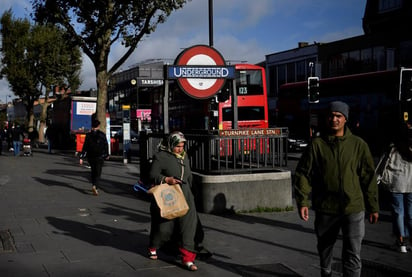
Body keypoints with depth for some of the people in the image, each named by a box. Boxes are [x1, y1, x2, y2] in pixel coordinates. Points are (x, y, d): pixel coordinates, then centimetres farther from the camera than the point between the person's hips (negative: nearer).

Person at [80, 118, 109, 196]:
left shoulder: (88, 135, -3)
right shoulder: (102, 135, -6)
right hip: (100, 157, -2)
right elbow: (106, 145, 0)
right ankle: (95, 186, -23)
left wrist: (82, 157, -4)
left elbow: (85, 146, -5)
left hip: (90, 157, 2)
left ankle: (94, 186, 26)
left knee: (93, 172, 19)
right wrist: (106, 155, 14)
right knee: (98, 173, -2)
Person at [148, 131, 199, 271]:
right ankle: (153, 248, 37)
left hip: (184, 196, 5)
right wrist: (166, 179, -24)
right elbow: (152, 175, -10)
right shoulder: (161, 157, -9)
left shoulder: (184, 156, 11)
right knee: (164, 226, 7)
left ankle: (188, 259, -2)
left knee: (189, 224, -6)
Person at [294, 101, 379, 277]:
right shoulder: (317, 144, -1)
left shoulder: (358, 145, 0)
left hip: (353, 209, -1)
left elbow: (368, 177, 4)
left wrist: (373, 207, 6)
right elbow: (303, 174, 0)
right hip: (325, 209, 1)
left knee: (352, 254, -2)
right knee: (325, 249, 17)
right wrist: (302, 201, -8)